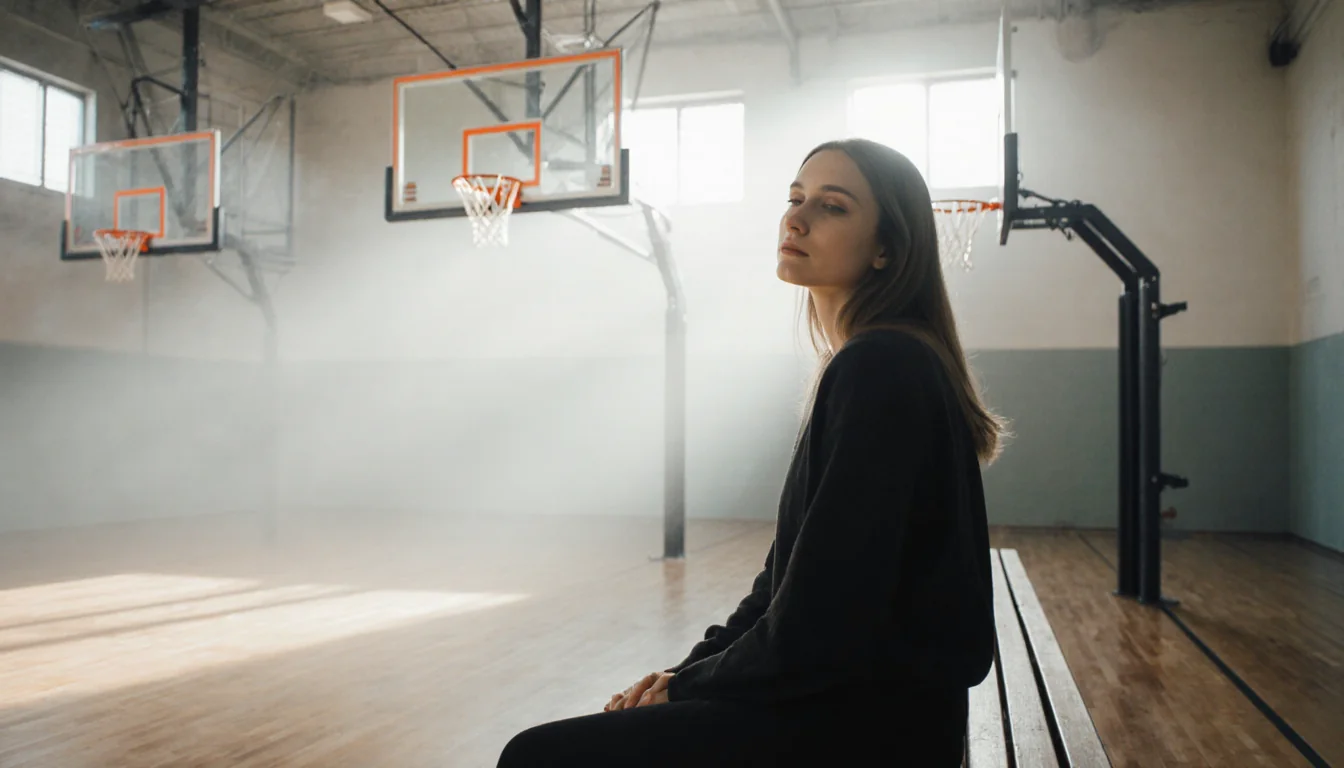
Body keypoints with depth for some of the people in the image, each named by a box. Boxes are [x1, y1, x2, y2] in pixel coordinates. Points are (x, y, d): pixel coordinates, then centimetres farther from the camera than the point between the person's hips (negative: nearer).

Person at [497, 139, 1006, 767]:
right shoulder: (873, 362, 11)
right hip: (839, 686, 9)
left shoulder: (876, 369, -21)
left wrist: (689, 685, -8)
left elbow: (816, 623, -23)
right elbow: (795, 572, 12)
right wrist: (692, 667, 4)